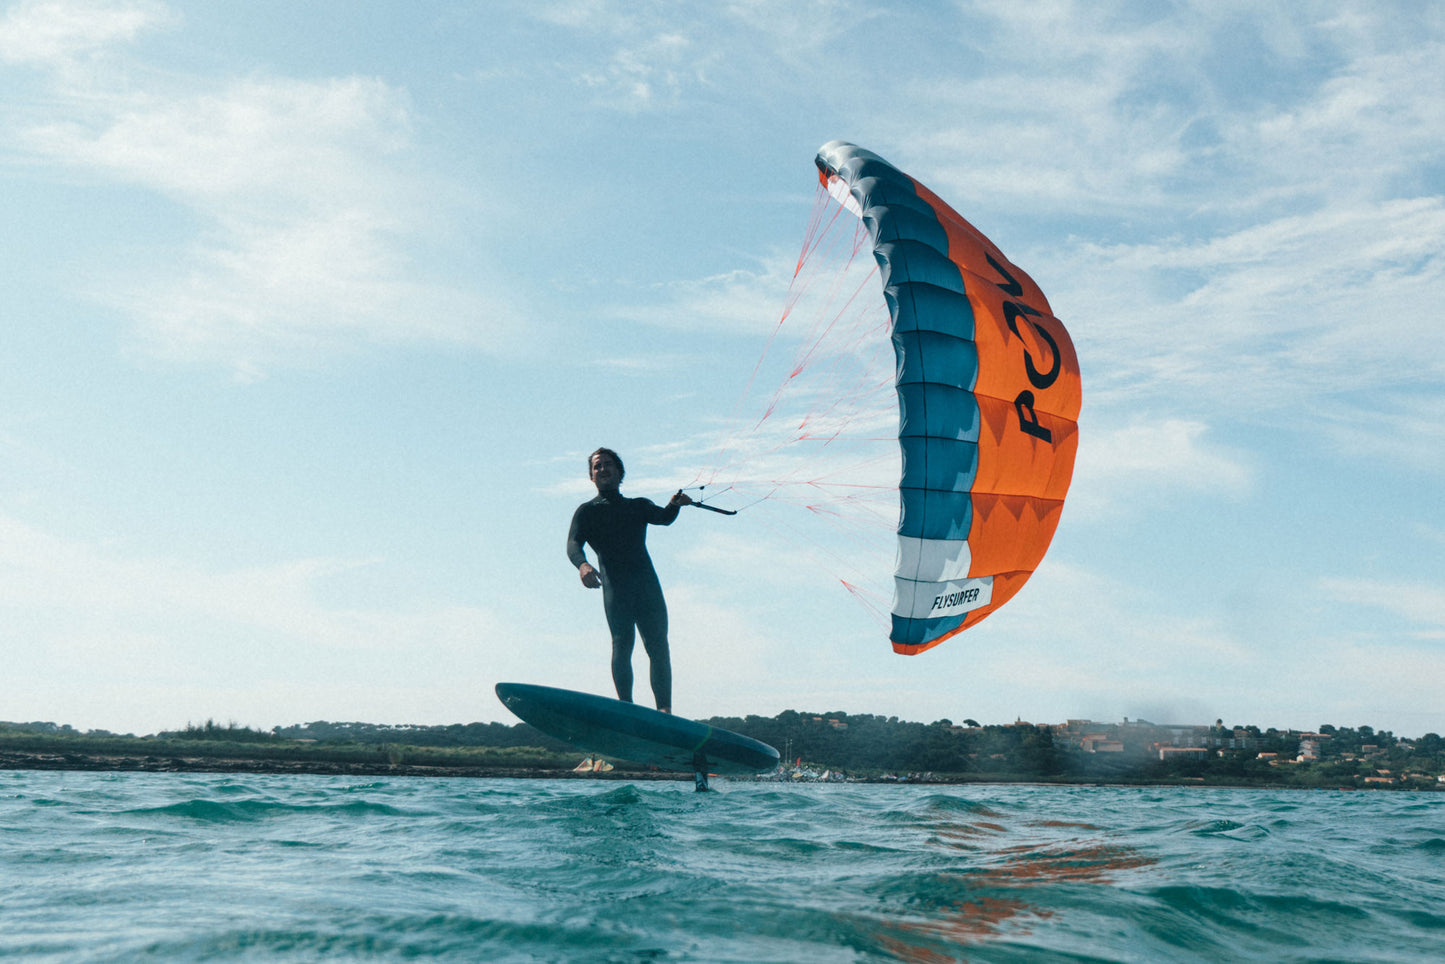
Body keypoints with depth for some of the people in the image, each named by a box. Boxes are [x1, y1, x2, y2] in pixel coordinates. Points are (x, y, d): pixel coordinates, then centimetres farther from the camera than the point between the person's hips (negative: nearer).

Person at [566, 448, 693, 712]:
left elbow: (662, 518, 4)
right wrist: (582, 564, -24)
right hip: (614, 586, -2)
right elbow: (573, 544, 0)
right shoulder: (587, 511, 16)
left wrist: (674, 505, -20)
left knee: (658, 645, -8)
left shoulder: (639, 506, 24)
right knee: (622, 644, -13)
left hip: (647, 583, 2)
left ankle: (665, 709, -12)